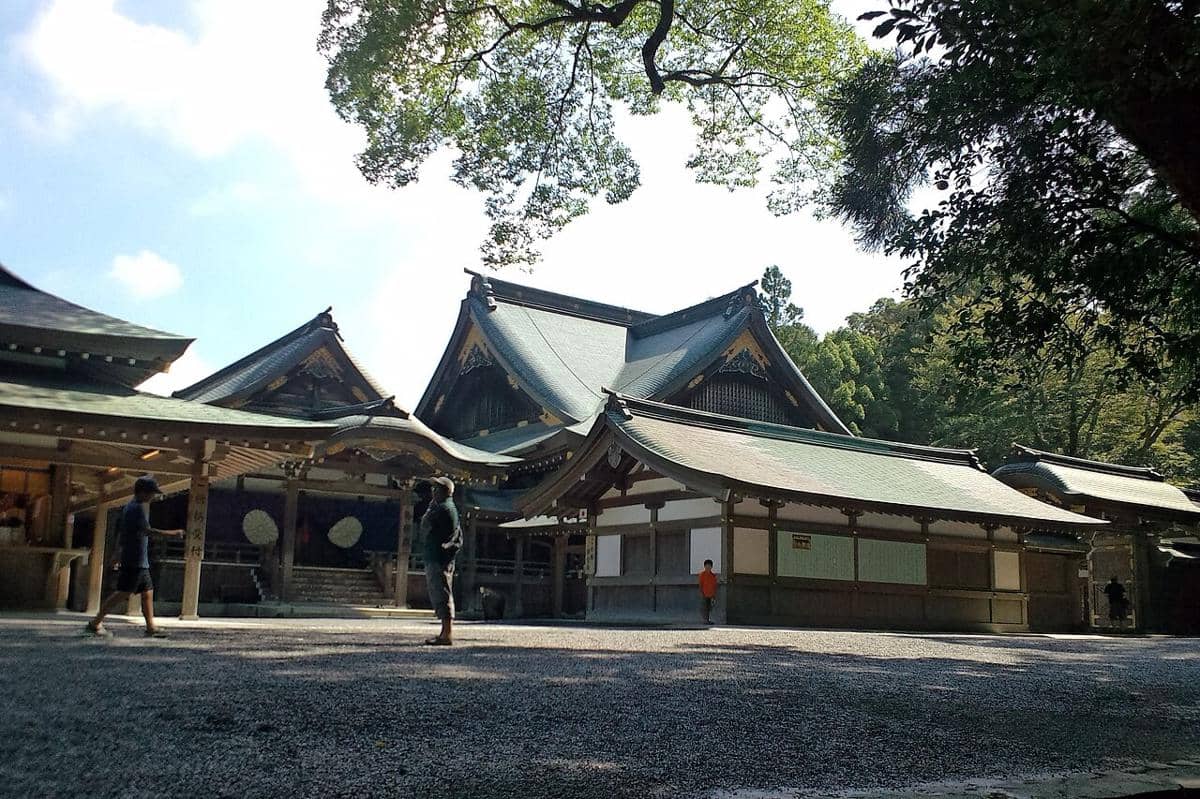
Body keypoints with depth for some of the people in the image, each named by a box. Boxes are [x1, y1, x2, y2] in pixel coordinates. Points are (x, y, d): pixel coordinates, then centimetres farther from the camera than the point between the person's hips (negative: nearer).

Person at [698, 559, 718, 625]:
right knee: (704, 607, -5)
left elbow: (715, 585, 13)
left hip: (711, 594, 4)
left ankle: (709, 620, 9)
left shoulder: (713, 575, 10)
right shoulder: (702, 574, -2)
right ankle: (705, 620, -3)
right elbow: (700, 584, -4)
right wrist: (701, 592, -11)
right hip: (704, 594, -4)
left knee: (710, 608, 5)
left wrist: (715, 594, 9)